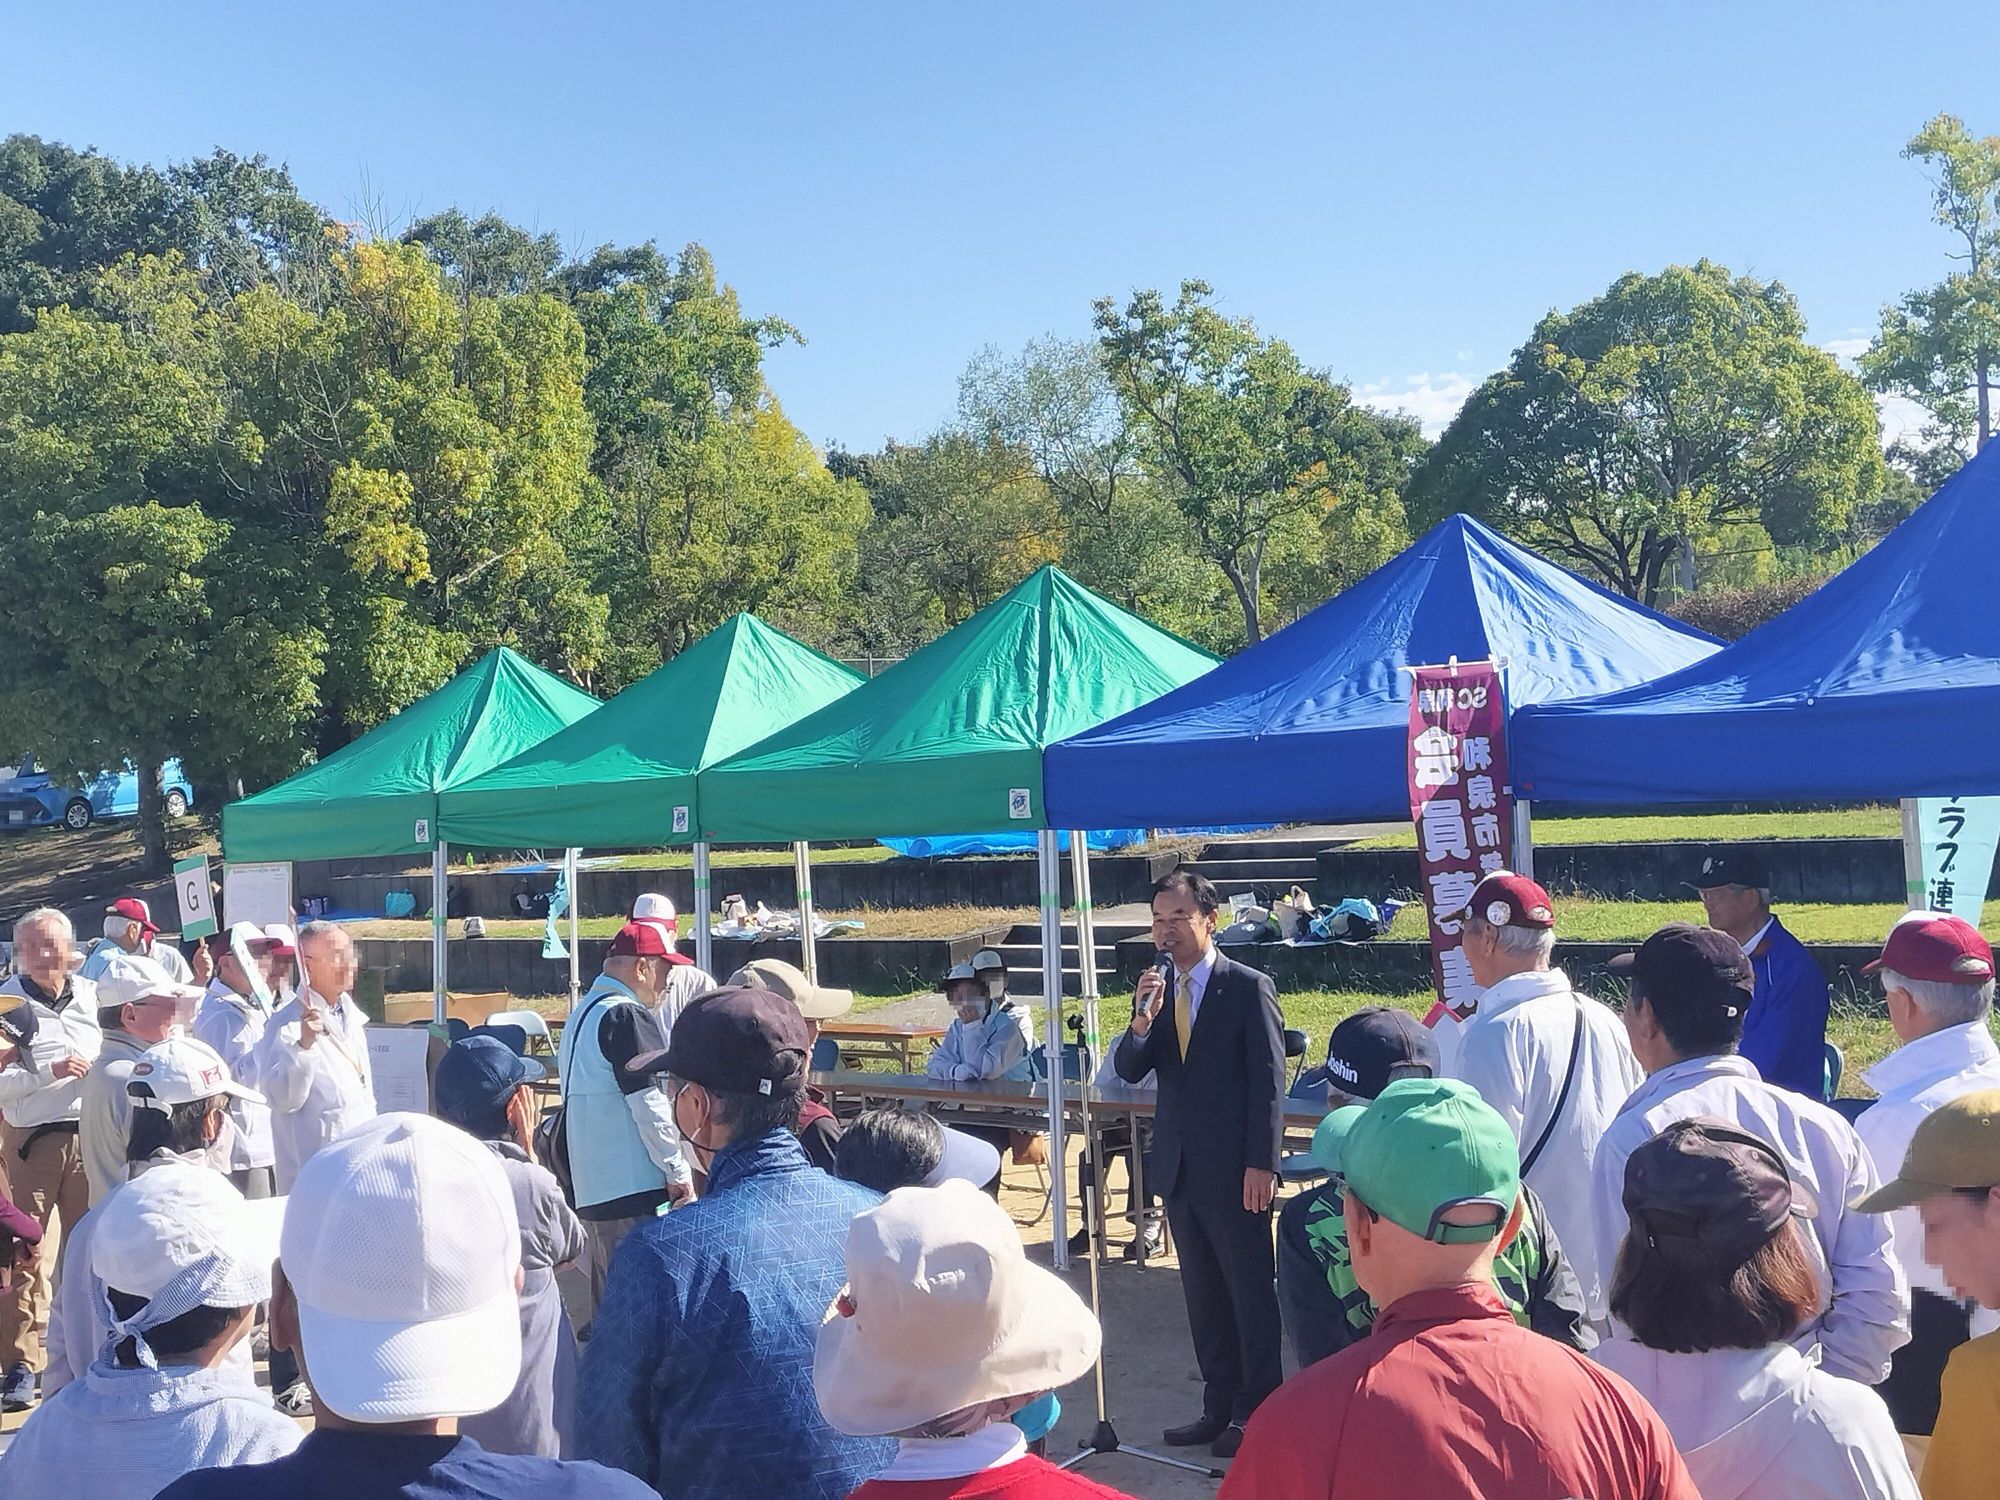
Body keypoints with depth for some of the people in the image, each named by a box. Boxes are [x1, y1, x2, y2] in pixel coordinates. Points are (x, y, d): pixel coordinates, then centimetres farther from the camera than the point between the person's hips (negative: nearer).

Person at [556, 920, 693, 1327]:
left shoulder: (583, 1013, 19)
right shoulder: (628, 1015, -12)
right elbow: (648, 1101, -17)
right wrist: (677, 1170, -10)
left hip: (591, 1183, 10)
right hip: (632, 1186, -10)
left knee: (606, 1290, 15)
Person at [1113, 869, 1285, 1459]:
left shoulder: (1249, 988, -9)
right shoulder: (1157, 987, 8)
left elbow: (1269, 1083, -10)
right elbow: (1128, 1071, 4)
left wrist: (1261, 1164, -15)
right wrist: (1141, 1022, -15)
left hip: (1233, 1168, -6)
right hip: (1179, 1166, 6)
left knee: (1250, 1291, 3)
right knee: (1203, 1294, 14)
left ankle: (1257, 1411, 14)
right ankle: (1219, 1406, 25)